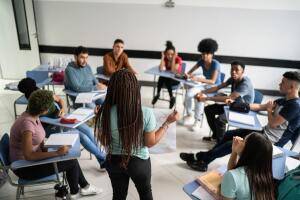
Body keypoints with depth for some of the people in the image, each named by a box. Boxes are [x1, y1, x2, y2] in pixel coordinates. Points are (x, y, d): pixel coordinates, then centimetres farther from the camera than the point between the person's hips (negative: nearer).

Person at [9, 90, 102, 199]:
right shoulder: (27, 123, -30)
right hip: (25, 166, -8)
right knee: (71, 162, -7)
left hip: (33, 158, 8)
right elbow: (28, 156, -33)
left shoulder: (33, 116, -2)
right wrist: (56, 153, -30)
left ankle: (84, 186, 21)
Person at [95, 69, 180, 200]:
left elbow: (103, 141, -6)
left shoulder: (105, 113, -21)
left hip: (114, 161, 2)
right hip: (139, 162, -1)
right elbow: (150, 142, -13)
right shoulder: (146, 113, -26)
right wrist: (167, 122, -6)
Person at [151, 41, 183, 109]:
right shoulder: (165, 59, -8)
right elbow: (161, 69, -24)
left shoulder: (178, 59, -18)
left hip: (176, 79, -3)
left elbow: (173, 71, -31)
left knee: (167, 80, -33)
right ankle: (157, 94, -13)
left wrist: (173, 58, -31)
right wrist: (162, 57, -23)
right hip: (167, 77, 3)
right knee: (161, 77, -30)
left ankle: (172, 97, -16)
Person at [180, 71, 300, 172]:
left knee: (232, 144, -12)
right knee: (229, 134, 4)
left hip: (270, 141, -9)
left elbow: (273, 123, -22)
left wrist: (269, 110, -3)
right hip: (265, 133, 9)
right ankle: (205, 156, 9)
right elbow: (259, 107, 14)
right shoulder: (285, 100, 9)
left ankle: (202, 159, 2)